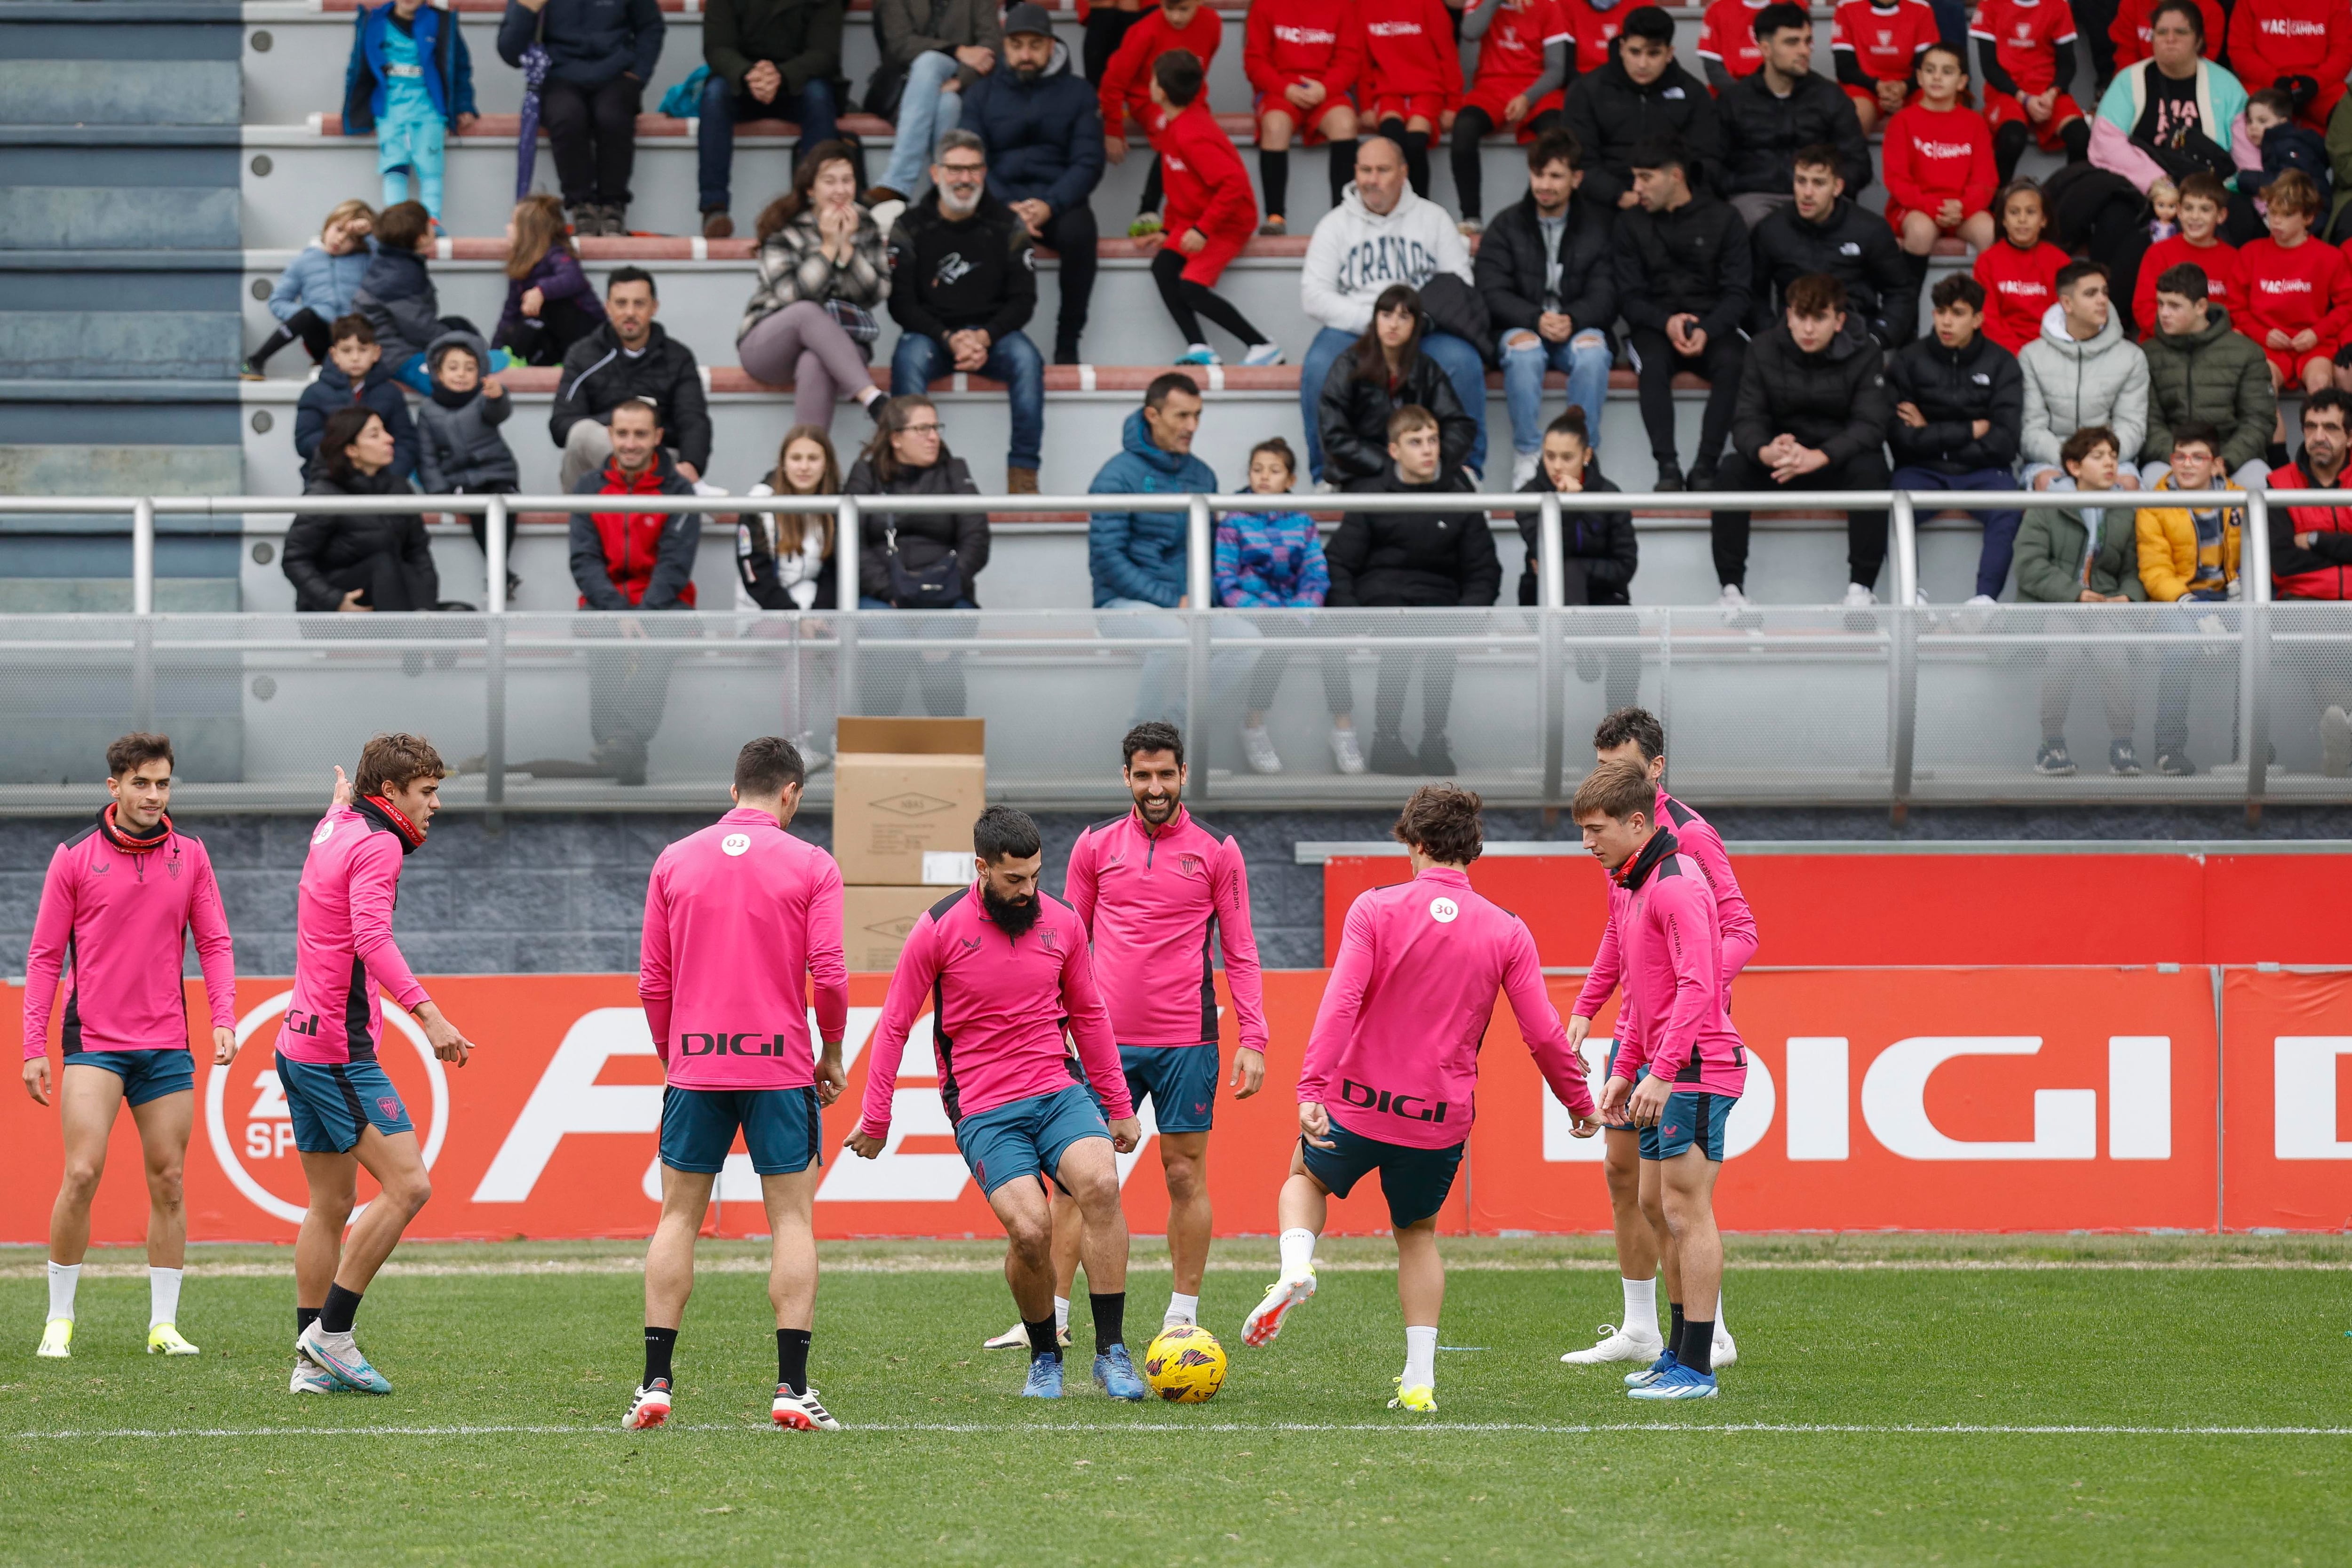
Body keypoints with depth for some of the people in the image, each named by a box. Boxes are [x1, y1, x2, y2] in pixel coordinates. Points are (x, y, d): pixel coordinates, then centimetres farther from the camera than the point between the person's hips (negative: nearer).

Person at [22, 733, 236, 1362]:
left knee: (168, 1181, 3)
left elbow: (214, 943, 10)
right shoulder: (75, 857, -1)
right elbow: (45, 955, 3)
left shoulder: (189, 855, 7)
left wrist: (223, 1018, -5)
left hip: (167, 1046, 3)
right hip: (94, 1043, -3)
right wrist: (35, 1045, -2)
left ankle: (164, 1323, 10)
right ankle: (59, 1320, -2)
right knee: (82, 1174, -13)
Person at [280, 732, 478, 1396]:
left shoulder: (334, 827, 14)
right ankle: (332, 1332, -11)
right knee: (407, 1185, -13)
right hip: (340, 1049, -10)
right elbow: (371, 937, -30)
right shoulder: (377, 845, -14)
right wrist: (426, 1011, -39)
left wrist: (343, 799, 60)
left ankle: (315, 1360, 11)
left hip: (299, 1043, 10)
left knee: (331, 1205, 12)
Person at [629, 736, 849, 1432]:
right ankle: (793, 1388, -5)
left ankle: (655, 1385, 4)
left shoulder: (675, 861, 6)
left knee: (678, 1218, 10)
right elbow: (829, 975, -7)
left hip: (695, 1065, 2)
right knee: (792, 1219, 3)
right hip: (780, 1064, -2)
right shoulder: (811, 866, -2)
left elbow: (652, 981, 6)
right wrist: (832, 1052, 8)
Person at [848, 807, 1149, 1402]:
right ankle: (1044, 1360, 5)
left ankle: (1112, 1354, -18)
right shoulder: (939, 929, -6)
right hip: (984, 1109, -3)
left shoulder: (1062, 923, 5)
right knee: (1031, 1230, -22)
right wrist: (875, 1121, 5)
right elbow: (894, 1026, 3)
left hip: (1060, 1091, 3)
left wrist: (1118, 1106, 22)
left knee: (1101, 1185, -26)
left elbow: (1088, 1016, 19)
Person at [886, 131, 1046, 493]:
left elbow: (1023, 300, 1)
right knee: (909, 359, -34)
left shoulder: (1007, 225, 2)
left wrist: (984, 338, -17)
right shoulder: (911, 226, -1)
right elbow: (901, 304, -4)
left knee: (1026, 360, -30)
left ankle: (1023, 475, -29)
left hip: (992, 331, 1)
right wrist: (949, 340, -19)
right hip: (931, 333, -1)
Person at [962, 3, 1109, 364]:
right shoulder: (982, 94, 13)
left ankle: (1068, 343, -21)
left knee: (1079, 232, -36)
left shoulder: (1077, 94, 11)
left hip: (1058, 202, 0)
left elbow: (1088, 163, 1)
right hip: (999, 202, 0)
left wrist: (1050, 205, -18)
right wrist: (1007, 207, -16)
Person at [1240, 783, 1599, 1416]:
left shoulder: (1376, 909, -8)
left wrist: (1311, 1089, -22)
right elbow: (1543, 1033, -2)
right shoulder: (1506, 932, -2)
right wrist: (1581, 1104, 13)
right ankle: (1419, 1381, 12)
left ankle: (1296, 1268, -2)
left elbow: (1341, 1002, -18)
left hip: (1359, 1103, -1)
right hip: (1442, 1119, 1)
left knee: (1307, 1177, 28)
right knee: (1418, 1234, 23)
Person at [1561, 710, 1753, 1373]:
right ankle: (1640, 1330, 23)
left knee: (1659, 1196, -10)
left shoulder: (1689, 835, -15)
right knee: (1622, 1170, 13)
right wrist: (1585, 1008, 18)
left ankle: (1707, 1336, -2)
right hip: (1634, 1027, 9)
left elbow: (1741, 931, -17)